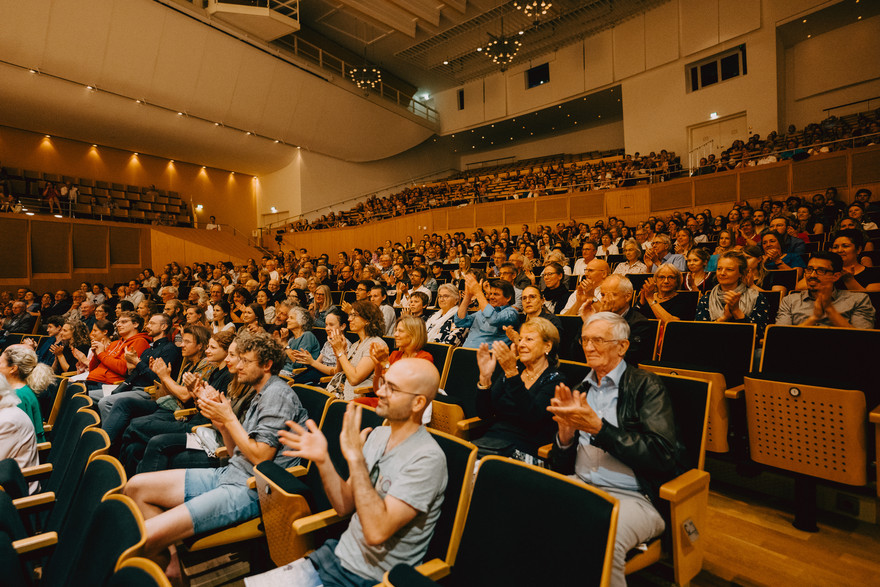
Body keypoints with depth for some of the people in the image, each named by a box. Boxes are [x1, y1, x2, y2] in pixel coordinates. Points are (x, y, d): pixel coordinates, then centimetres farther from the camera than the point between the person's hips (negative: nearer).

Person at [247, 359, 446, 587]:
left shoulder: (427, 458, -23)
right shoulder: (379, 434, 2)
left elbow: (377, 532, -28)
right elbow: (345, 505, 4)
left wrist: (355, 457, -28)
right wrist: (322, 460, -11)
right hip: (338, 556, 7)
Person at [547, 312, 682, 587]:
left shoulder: (646, 386, -1)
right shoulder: (580, 388, 13)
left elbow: (663, 458, -13)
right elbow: (560, 466, 13)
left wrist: (598, 427, -20)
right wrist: (565, 432, -10)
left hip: (631, 497, -4)